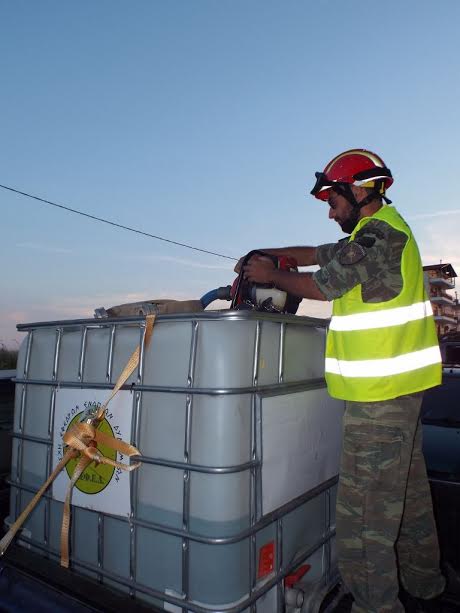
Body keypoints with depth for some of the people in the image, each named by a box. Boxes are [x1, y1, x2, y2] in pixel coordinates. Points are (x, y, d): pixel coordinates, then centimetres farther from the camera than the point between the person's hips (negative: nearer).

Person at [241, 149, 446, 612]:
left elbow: (321, 286, -12)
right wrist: (268, 254, 12)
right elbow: (321, 254, 20)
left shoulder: (379, 232, -15)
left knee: (365, 504, -4)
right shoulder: (382, 230, 18)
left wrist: (270, 275, 3)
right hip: (398, 382, 11)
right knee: (407, 486, 22)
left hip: (379, 389, -11)